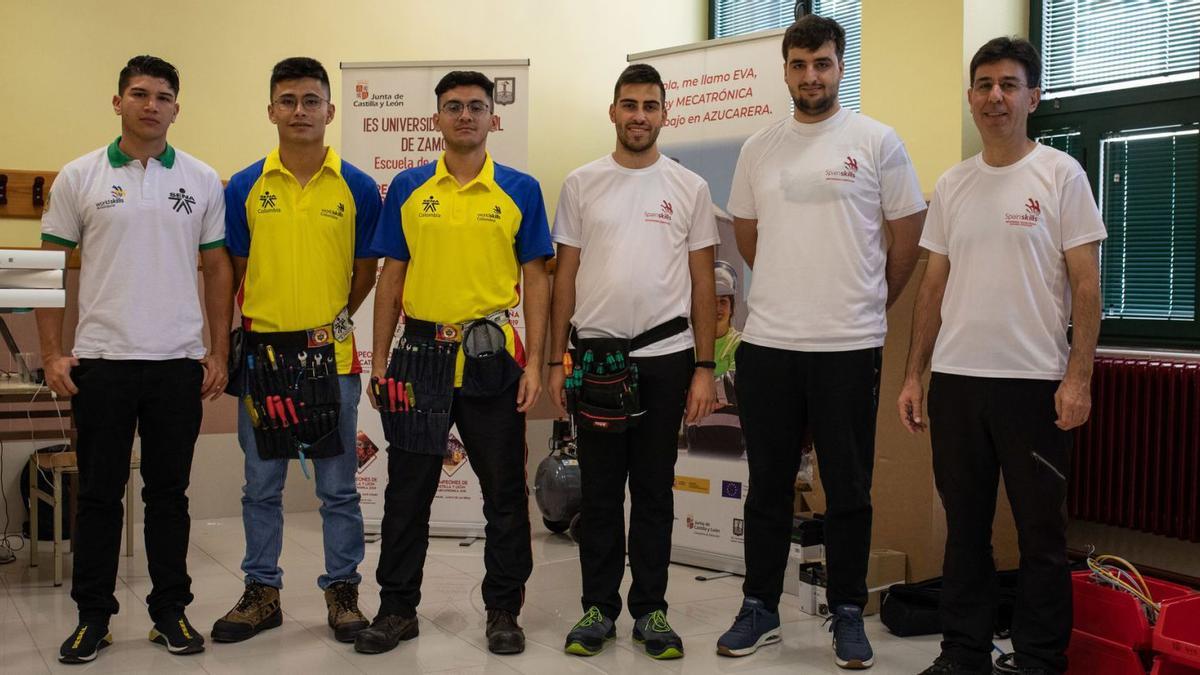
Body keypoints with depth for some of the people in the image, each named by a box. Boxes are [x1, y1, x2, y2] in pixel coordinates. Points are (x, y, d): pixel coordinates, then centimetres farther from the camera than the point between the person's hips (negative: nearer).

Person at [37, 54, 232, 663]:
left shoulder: (201, 180, 5)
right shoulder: (79, 177, 2)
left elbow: (217, 270, 8)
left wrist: (219, 352, 3)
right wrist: (52, 354, -3)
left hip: (179, 362, 1)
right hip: (100, 361, 0)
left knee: (168, 493, 9)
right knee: (98, 493, 7)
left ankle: (170, 610, 21)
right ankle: (92, 614, 20)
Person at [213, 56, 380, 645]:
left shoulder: (357, 187, -1)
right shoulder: (245, 187, 2)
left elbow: (366, 270, 7)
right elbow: (232, 271, 8)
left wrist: (331, 318, 2)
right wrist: (230, 344, 3)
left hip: (331, 354, -1)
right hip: (261, 351, 2)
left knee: (338, 486, 7)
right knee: (261, 486, 12)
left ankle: (342, 591, 21)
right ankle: (261, 593, 25)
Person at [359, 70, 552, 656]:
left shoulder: (520, 190, 2)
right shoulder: (407, 188, 6)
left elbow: (535, 278, 1)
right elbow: (391, 276, 8)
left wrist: (534, 362, -6)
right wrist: (380, 358, 3)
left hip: (492, 356, -1)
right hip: (421, 352, 2)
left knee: (504, 492, 6)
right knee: (407, 491, 9)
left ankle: (504, 610, 21)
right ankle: (397, 608, 24)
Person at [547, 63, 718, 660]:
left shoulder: (689, 187, 3)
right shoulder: (582, 183, 4)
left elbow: (702, 282, 3)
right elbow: (565, 275, 5)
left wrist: (704, 367, -2)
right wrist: (554, 359, 1)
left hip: (665, 358, 0)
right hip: (595, 355, 1)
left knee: (654, 491, 9)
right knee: (600, 491, 9)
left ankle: (650, 610, 20)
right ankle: (598, 607, 21)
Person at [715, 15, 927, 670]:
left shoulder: (876, 142, -2)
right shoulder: (759, 148, 9)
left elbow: (908, 237, 4)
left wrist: (867, 305, 11)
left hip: (849, 346, -3)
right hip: (767, 343, 3)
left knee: (849, 490, 7)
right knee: (768, 487, 11)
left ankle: (848, 615, 22)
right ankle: (759, 609, 24)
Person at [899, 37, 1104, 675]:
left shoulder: (1060, 174, -2)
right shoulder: (950, 185, 10)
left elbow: (1085, 283, -5)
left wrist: (1078, 377, -13)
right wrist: (912, 375, 8)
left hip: (1035, 381, -4)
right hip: (954, 380, 4)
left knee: (1041, 533, 5)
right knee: (965, 528, 12)